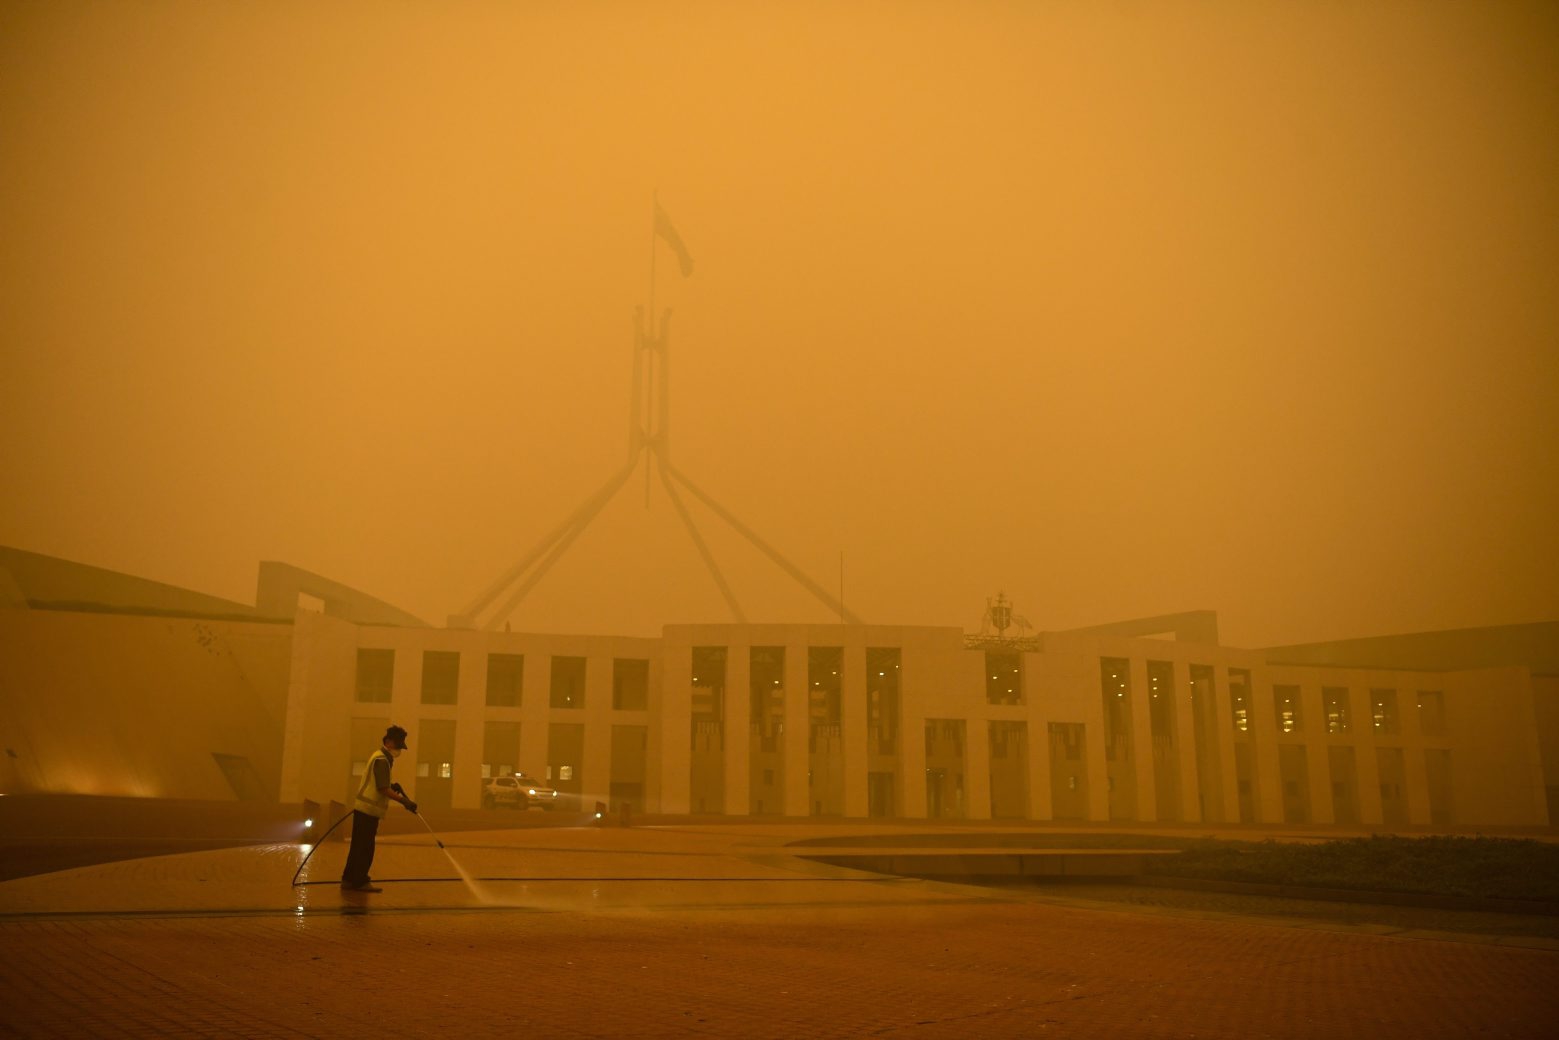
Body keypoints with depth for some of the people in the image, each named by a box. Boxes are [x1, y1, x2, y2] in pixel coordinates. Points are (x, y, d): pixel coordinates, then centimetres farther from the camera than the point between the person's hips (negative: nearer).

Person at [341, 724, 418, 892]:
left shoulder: (380, 757, 17)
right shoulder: (382, 760, -15)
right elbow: (383, 789, -21)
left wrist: (392, 787, 9)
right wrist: (404, 801, -22)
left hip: (364, 808, 10)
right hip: (368, 809, -10)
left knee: (360, 846, 15)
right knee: (365, 847, -3)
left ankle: (350, 879, 22)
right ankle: (360, 881, 2)